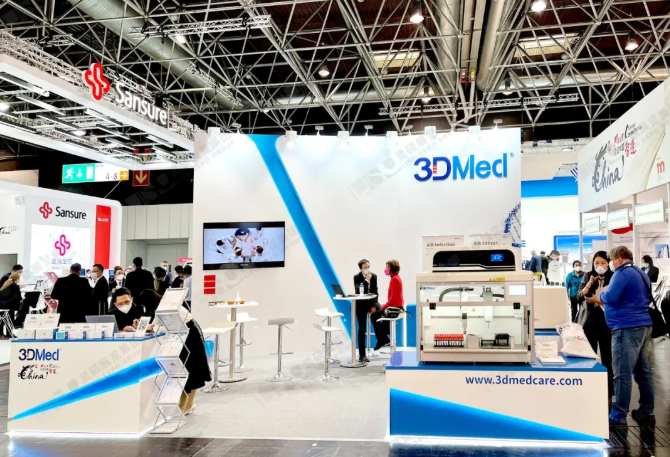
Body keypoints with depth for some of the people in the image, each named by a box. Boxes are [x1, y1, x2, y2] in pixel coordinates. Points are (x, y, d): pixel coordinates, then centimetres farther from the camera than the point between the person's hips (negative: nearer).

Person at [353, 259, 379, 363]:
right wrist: (366, 280, -27)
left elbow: (375, 292, 3)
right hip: (361, 304, -4)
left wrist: (374, 305, -8)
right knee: (362, 329, -8)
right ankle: (362, 355, -1)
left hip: (371, 302, 4)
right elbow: (358, 291, -23)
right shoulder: (357, 277, -8)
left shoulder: (374, 276, 1)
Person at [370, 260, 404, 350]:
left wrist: (385, 306, -13)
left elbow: (393, 297, -22)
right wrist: (385, 305, 11)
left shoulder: (395, 279, -17)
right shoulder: (396, 278, 13)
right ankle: (384, 338, 31)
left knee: (373, 316, -7)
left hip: (395, 307, -11)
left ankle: (382, 339, 1)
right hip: (396, 306, 11)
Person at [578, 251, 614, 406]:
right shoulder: (588, 276, 2)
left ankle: (608, 394, 15)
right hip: (590, 321, 2)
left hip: (608, 322, -1)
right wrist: (589, 284, -19)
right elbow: (579, 296, -6)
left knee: (607, 358, 5)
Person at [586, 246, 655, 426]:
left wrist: (598, 297, 0)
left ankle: (618, 417, -5)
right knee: (643, 371, 14)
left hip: (627, 328, -10)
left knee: (623, 374, -8)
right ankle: (647, 412, 20)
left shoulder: (622, 273, -11)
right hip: (643, 326, 10)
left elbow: (610, 297, -21)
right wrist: (604, 301, 20)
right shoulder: (641, 274, 19)